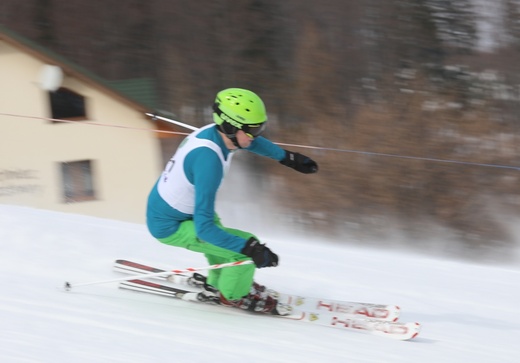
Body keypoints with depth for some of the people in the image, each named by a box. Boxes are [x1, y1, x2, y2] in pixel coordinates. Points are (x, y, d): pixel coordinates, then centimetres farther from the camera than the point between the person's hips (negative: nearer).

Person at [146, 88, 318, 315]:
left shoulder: (215, 132, -10)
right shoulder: (209, 161, -36)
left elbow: (252, 142, 16)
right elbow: (203, 228, -38)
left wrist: (288, 158, 29)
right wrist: (250, 247, -39)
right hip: (171, 227, -9)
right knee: (245, 248, -11)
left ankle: (216, 287, 49)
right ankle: (234, 295, 16)